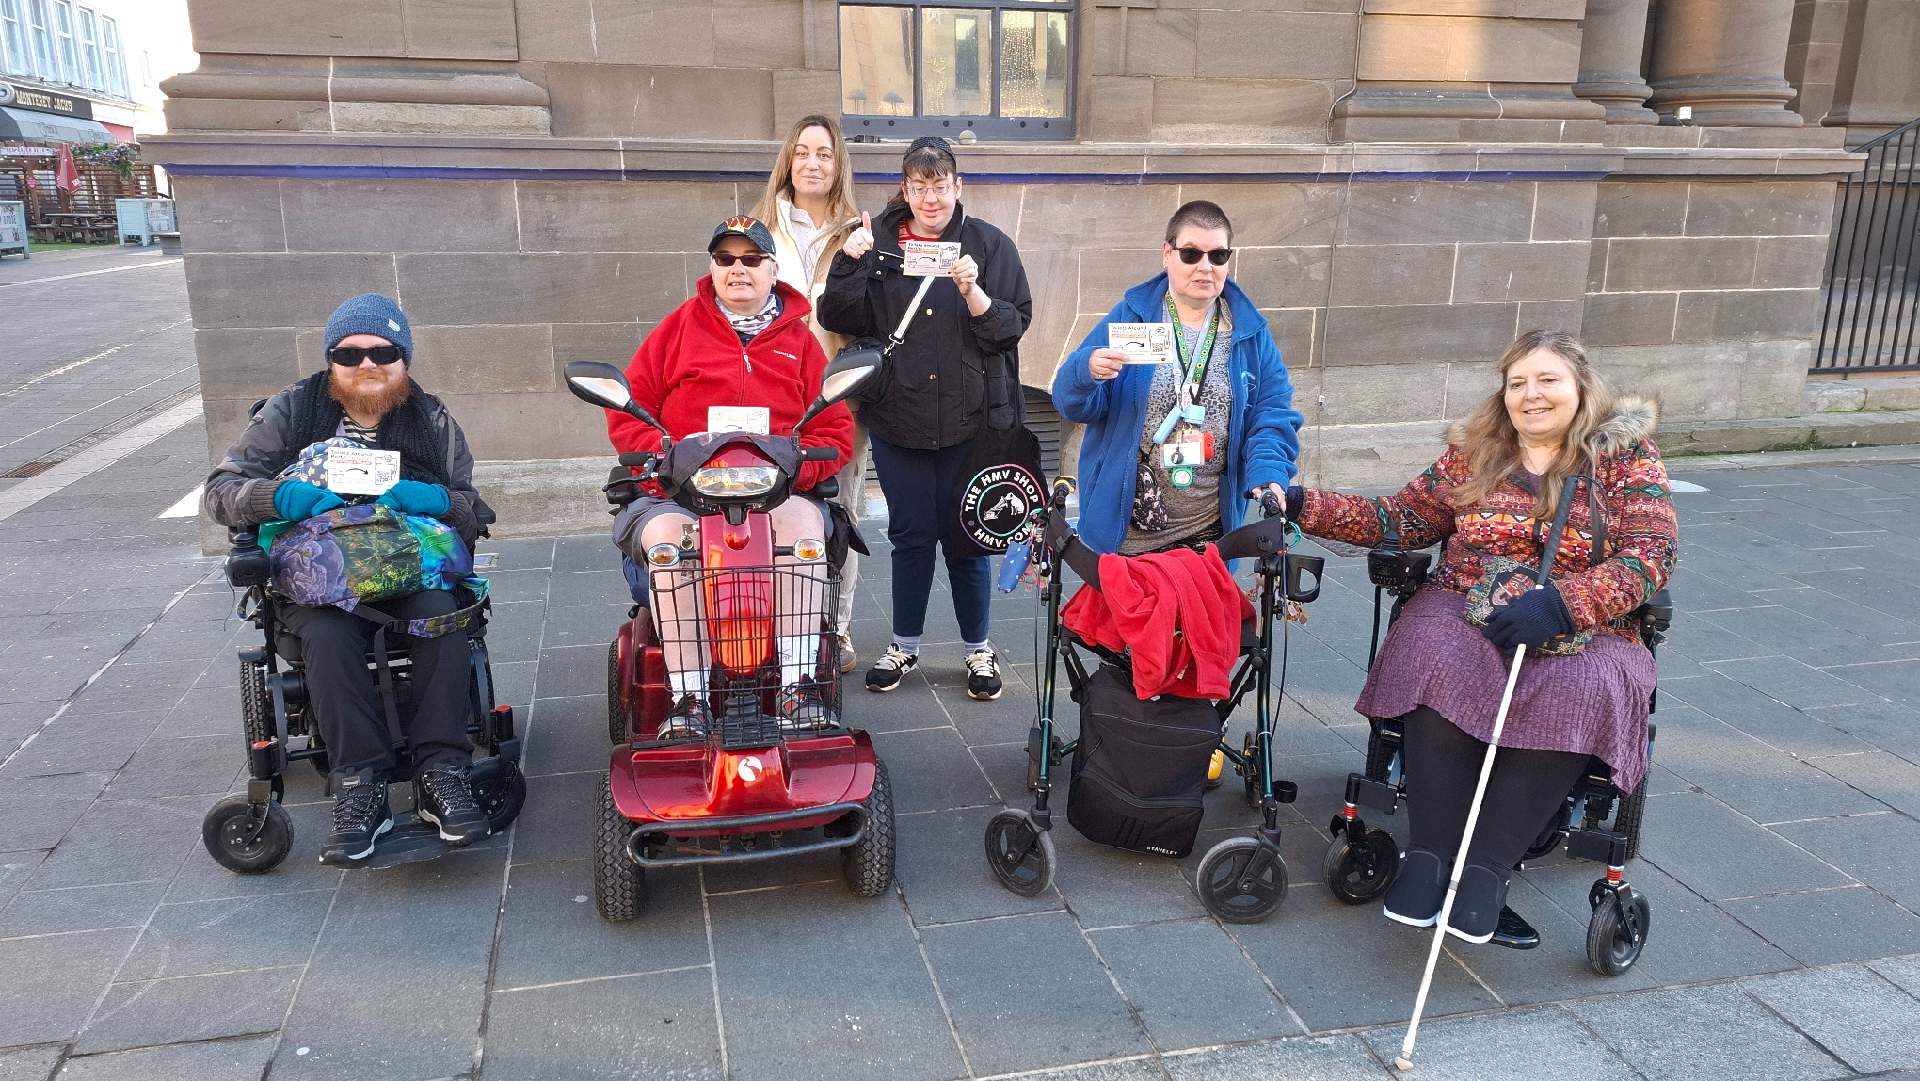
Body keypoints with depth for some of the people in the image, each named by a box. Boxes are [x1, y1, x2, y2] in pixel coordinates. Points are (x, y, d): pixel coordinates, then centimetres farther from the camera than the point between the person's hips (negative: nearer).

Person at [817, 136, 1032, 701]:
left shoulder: (990, 245, 1)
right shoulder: (878, 241, 5)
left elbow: (1013, 324, -5)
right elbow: (840, 320, -1)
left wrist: (973, 292, -21)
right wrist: (848, 264, -15)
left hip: (970, 421, -1)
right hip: (898, 419, 1)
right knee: (910, 536, 10)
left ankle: (978, 649, 24)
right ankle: (904, 646, 26)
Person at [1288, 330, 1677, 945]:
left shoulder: (1626, 455, 5)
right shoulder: (1473, 453, 13)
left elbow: (1651, 555, -7)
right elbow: (1400, 520, 12)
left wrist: (1559, 604, -23)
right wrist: (1305, 506, 0)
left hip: (1582, 629, -1)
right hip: (1465, 613, 1)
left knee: (1580, 691, -35)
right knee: (1441, 661, -33)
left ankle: (1486, 870, -27)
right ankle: (1430, 851, -27)